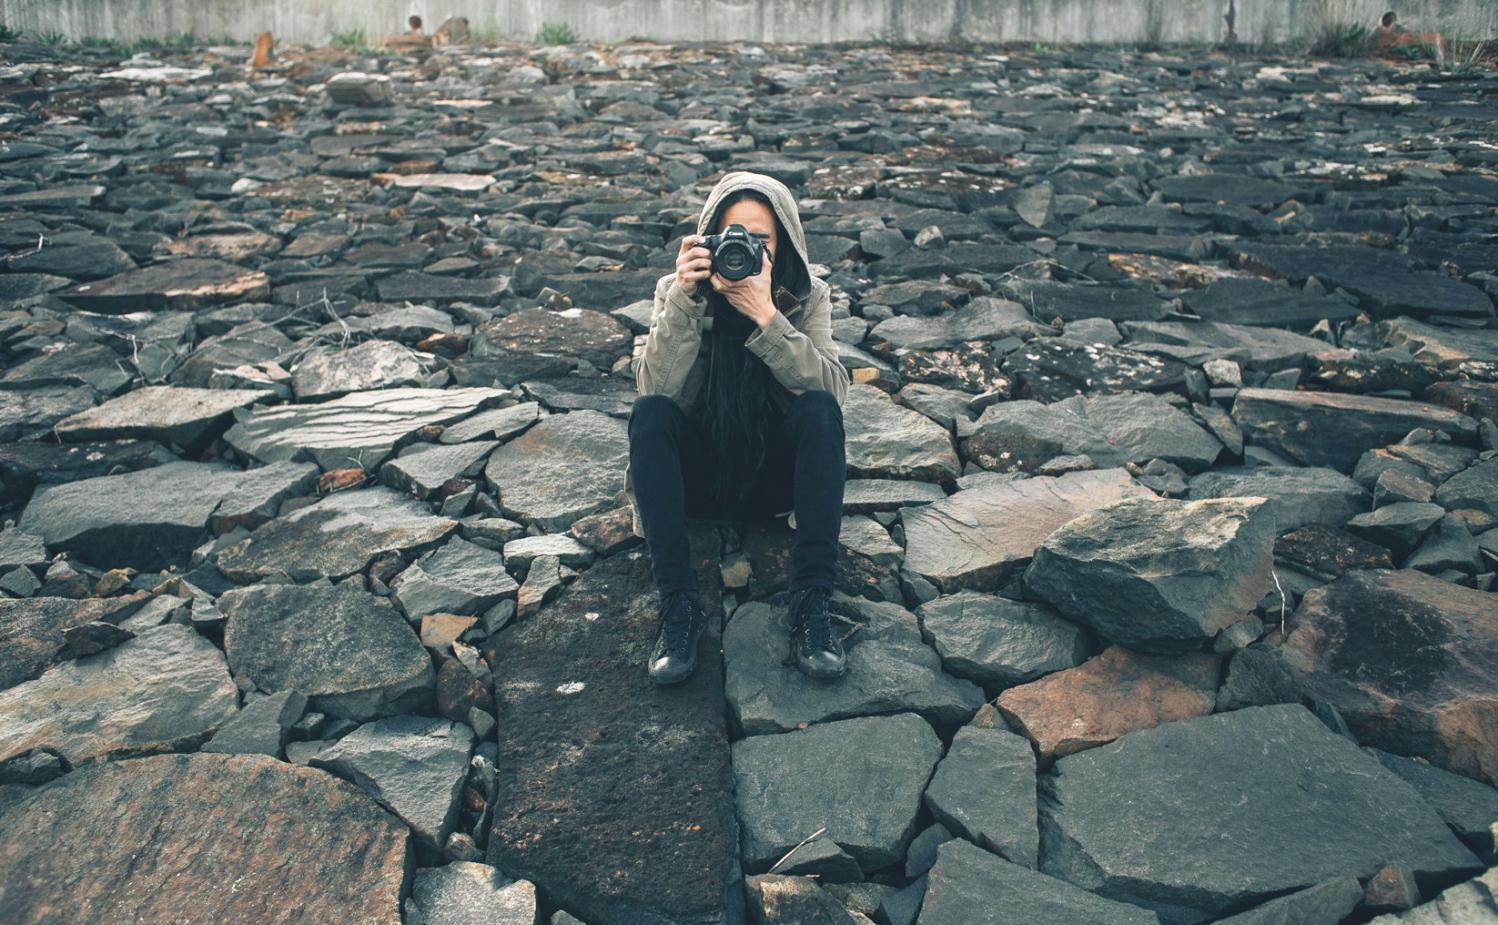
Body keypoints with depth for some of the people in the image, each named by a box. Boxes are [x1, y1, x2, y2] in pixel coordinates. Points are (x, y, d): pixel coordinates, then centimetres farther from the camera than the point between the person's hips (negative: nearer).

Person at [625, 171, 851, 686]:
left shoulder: (807, 297, -5)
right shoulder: (676, 292, -6)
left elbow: (833, 389, -22)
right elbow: (656, 388, -21)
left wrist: (766, 317, -31)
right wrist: (683, 301, -30)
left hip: (775, 473, 0)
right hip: (698, 473, 0)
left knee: (820, 410, -28)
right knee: (649, 413, -28)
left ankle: (811, 603, -30)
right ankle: (678, 605, -30)